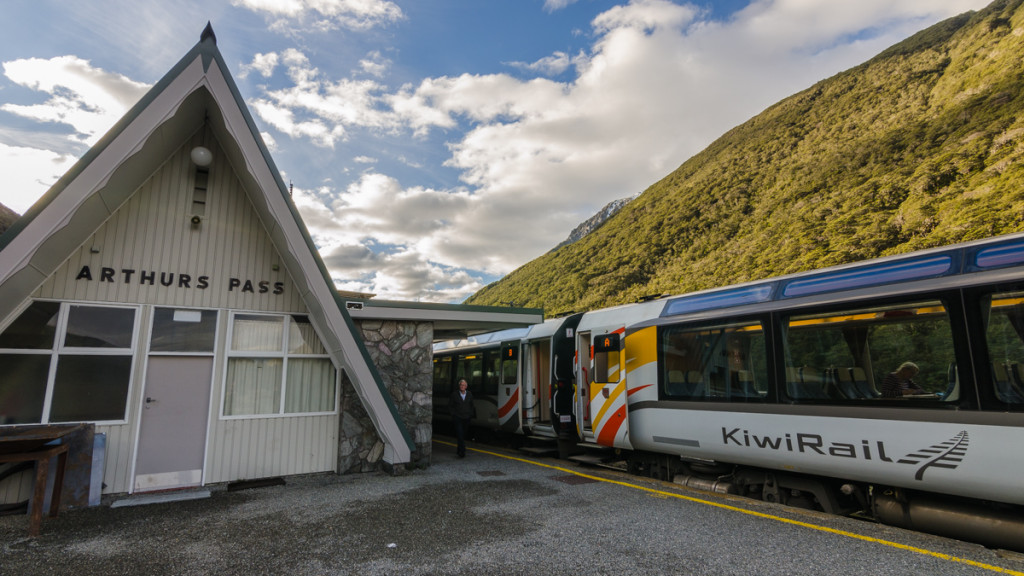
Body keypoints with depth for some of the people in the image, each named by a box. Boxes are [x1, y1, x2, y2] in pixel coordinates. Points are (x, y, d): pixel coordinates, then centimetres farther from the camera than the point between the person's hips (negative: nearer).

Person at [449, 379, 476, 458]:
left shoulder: (469, 394, 5)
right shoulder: (454, 394, -3)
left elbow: (471, 405, 16)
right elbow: (450, 406, 4)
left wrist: (471, 414, 7)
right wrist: (454, 414, -4)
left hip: (466, 418, 3)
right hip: (457, 418, -3)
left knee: (463, 435, 11)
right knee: (460, 434, -13)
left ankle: (459, 449, 29)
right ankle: (462, 451, -14)